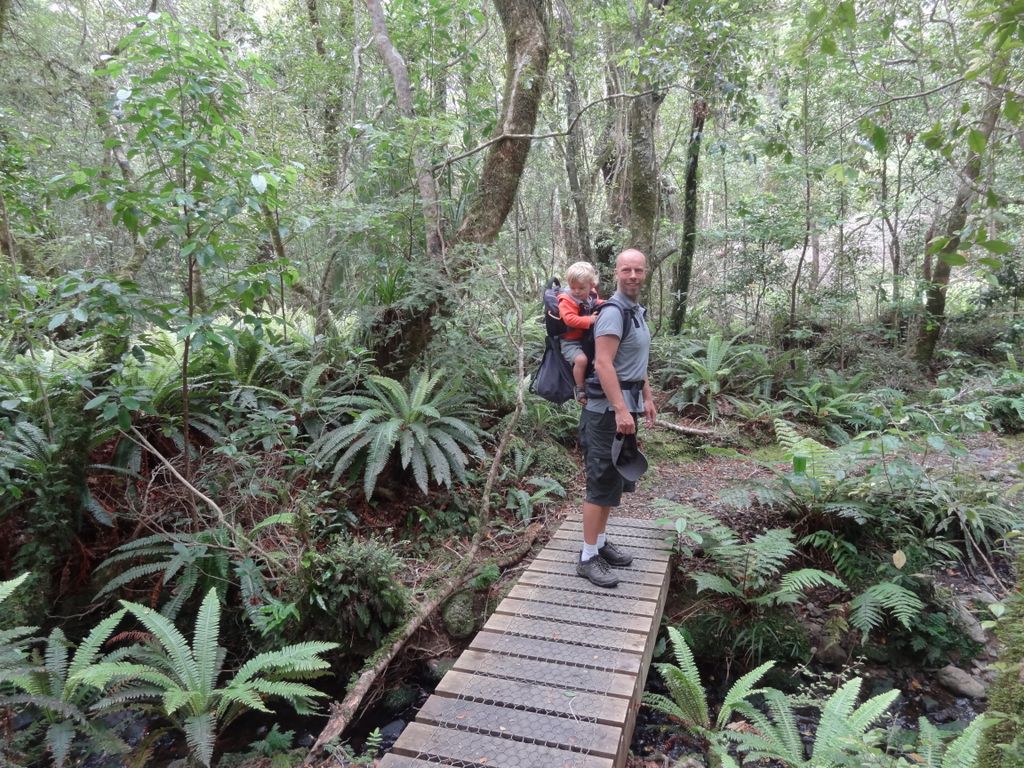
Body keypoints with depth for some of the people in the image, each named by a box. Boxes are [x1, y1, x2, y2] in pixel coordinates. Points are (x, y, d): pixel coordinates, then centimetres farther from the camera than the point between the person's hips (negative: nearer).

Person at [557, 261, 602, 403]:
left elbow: (597, 304, 27)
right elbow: (569, 319, -30)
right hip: (571, 342, -8)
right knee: (581, 359, -32)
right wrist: (589, 320, -33)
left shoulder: (591, 298, 5)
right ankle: (580, 389, -16)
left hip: (588, 340, 8)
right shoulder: (567, 300, -17)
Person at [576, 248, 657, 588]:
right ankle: (588, 557, 3)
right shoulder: (613, 312, -16)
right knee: (602, 482, -5)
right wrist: (621, 410, -30)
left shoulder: (637, 311, 15)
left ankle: (600, 542, 27)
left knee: (614, 480, 16)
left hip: (626, 405, 10)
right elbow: (603, 364, -25)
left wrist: (647, 398, 24)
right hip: (609, 410, -10)